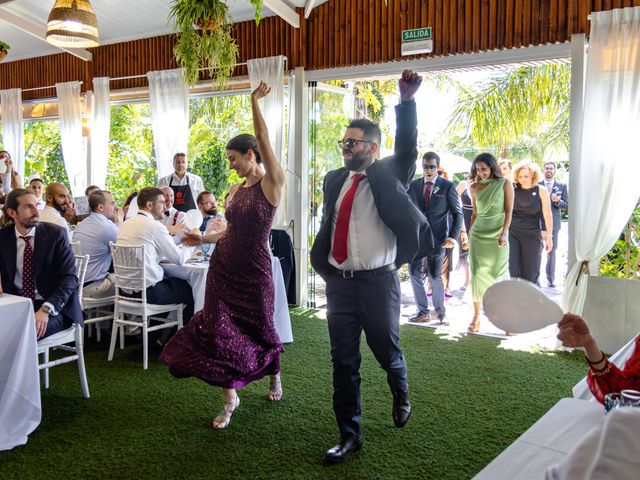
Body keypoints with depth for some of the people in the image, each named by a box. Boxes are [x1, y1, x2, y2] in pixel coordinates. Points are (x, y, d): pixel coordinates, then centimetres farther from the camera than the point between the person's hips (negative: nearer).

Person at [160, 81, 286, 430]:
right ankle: (230, 397, 15)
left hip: (253, 270, -5)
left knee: (259, 329, 12)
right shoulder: (236, 189, 9)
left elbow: (263, 138, -19)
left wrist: (255, 100, -15)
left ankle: (274, 373, 43)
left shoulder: (272, 183, -10)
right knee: (220, 330, 0)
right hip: (223, 267, 5)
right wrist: (203, 238, 5)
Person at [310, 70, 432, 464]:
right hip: (339, 282, 4)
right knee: (344, 360, 7)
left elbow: (407, 148, -19)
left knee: (387, 352, 14)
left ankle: (401, 395, 47)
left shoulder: (388, 174, -2)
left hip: (378, 282, -3)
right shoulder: (335, 179, 9)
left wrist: (407, 100, -30)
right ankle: (350, 435, 21)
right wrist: (324, 266, 10)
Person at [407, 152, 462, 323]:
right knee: (414, 273, 3)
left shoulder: (447, 186, -2)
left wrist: (453, 236, -11)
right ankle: (423, 312, 17)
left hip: (437, 237, -3)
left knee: (434, 276, 0)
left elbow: (457, 213, -1)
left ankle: (440, 311, 23)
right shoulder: (414, 185, 7)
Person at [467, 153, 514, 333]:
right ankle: (476, 315, 9)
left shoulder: (505, 183, -1)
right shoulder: (475, 187, 6)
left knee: (499, 275, -3)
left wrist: (504, 233, -13)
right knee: (477, 275, -2)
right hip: (478, 235, 2)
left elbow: (509, 211, -4)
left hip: (498, 235, -2)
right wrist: (470, 232, 15)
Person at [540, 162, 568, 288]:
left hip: (554, 222, 1)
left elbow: (566, 205, 3)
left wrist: (558, 201, -15)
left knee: (552, 251, 5)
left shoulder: (562, 186, 7)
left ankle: (551, 278, 16)